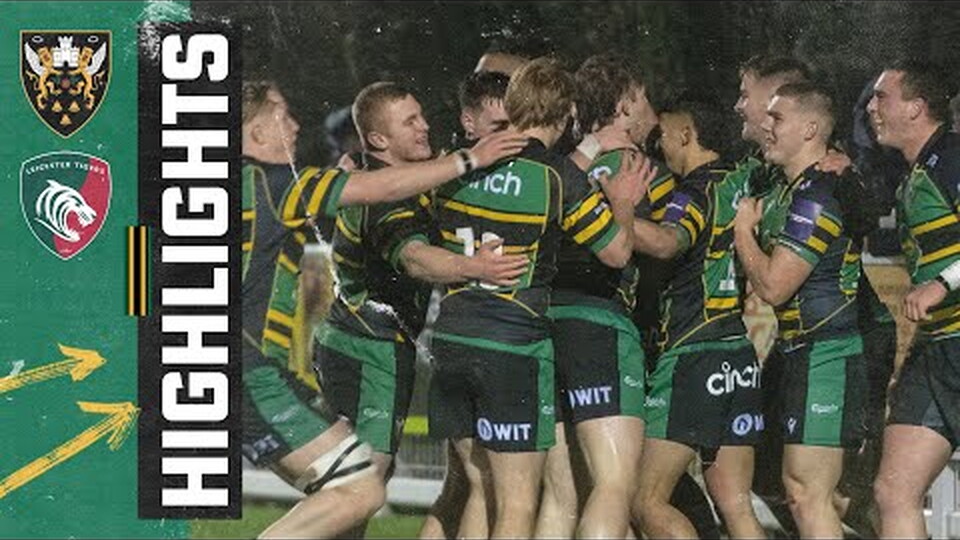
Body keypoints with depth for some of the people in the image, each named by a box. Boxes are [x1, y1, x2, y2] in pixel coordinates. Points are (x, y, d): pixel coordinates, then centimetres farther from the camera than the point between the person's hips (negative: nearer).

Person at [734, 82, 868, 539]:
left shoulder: (816, 198, -17)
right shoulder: (787, 191, 16)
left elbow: (772, 286, -20)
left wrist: (743, 228, -7)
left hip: (824, 359, -11)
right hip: (800, 356, 11)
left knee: (807, 494, -12)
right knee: (803, 492, 13)